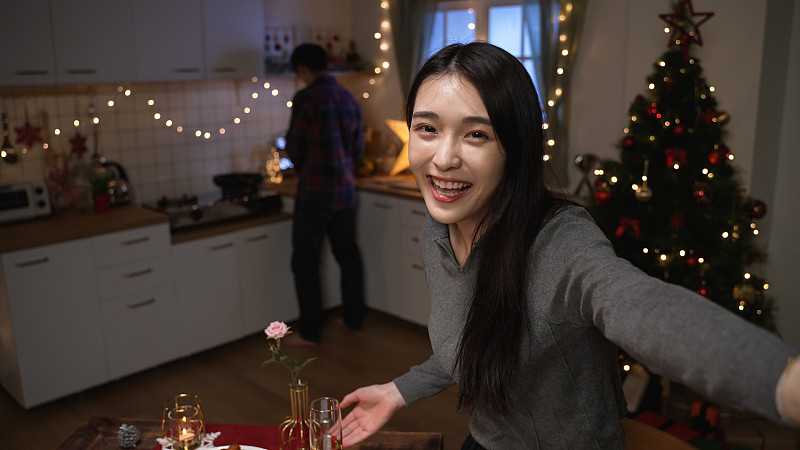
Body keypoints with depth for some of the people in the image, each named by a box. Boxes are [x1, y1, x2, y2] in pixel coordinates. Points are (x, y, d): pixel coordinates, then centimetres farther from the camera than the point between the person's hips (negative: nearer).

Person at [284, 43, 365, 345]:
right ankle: (353, 317, 29)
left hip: (315, 192, -7)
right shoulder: (349, 98, 7)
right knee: (348, 255, 17)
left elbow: (294, 147, -6)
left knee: (305, 262, 3)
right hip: (346, 190, 7)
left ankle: (309, 332, 10)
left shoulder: (305, 98, -13)